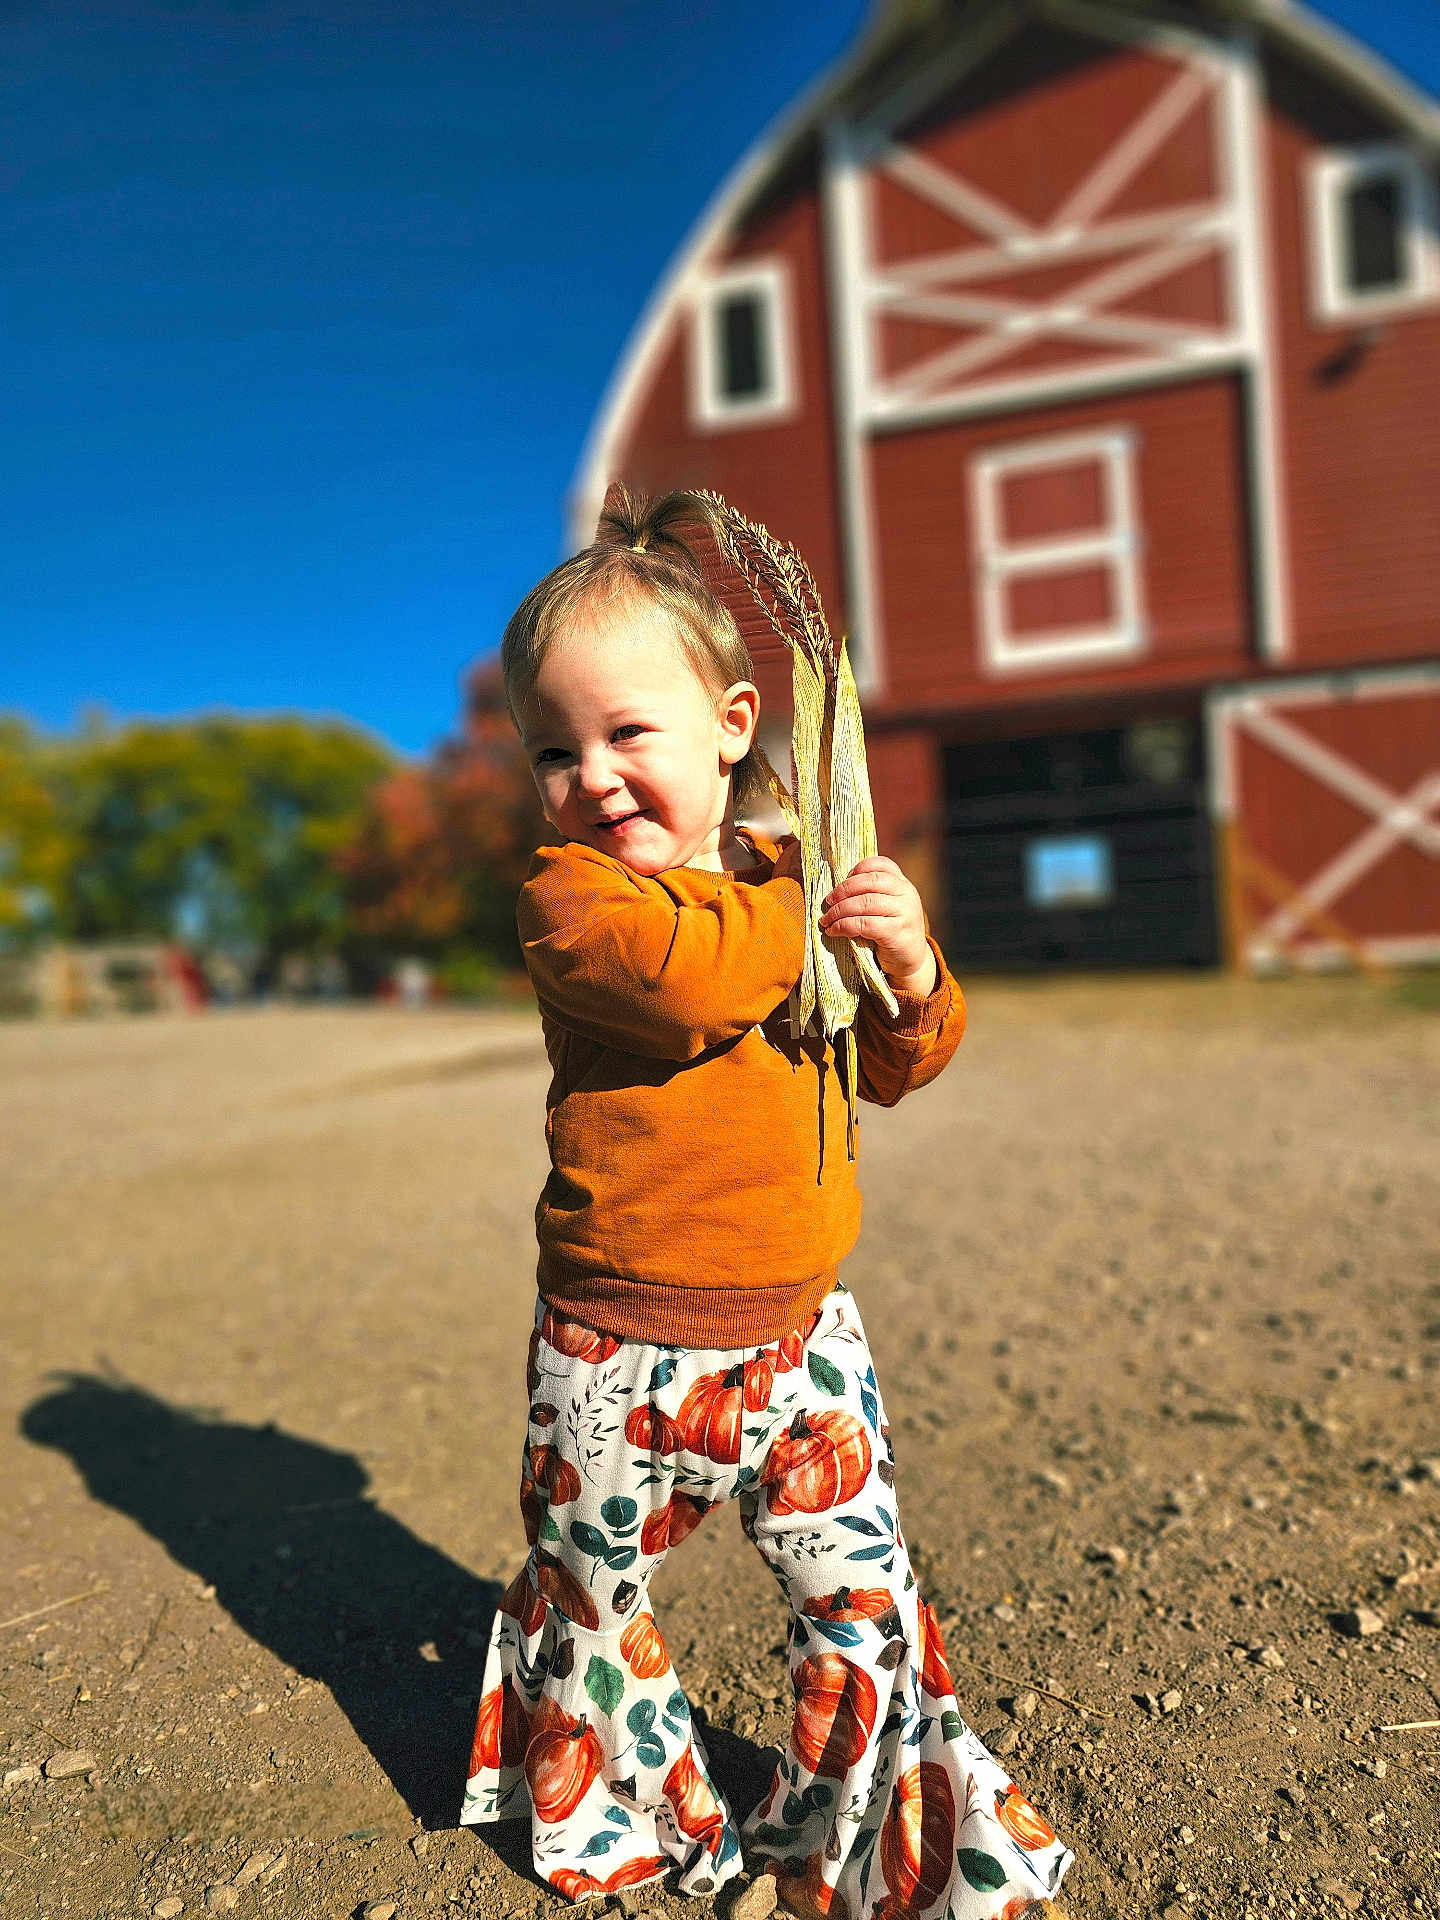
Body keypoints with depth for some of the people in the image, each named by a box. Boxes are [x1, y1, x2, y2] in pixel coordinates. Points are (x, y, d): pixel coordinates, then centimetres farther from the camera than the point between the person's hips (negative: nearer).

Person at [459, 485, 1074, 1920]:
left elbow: (891, 1073, 8)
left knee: (864, 1599, 10)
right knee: (591, 1596, 20)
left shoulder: (799, 883, 2)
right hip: (618, 1354, -2)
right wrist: (807, 888, -17)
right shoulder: (569, 893, -13)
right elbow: (691, 975, -33)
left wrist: (909, 970, -13)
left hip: (798, 1332, 3)